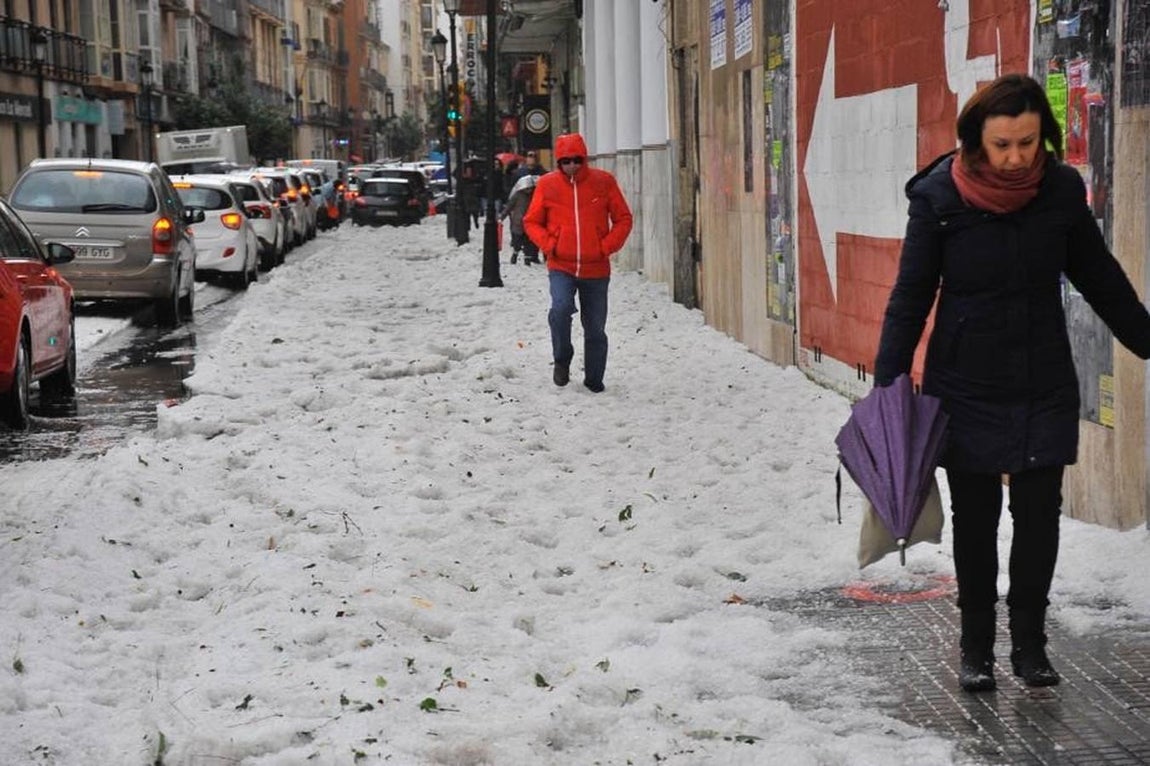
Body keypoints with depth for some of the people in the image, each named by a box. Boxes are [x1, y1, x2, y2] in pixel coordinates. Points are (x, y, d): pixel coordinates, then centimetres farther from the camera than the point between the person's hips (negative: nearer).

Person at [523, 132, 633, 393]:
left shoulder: (603, 182, -2)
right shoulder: (547, 184, -2)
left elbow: (623, 219, 5)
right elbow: (532, 222, 8)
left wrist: (608, 246, -9)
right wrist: (548, 244, -9)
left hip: (596, 269, 1)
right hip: (561, 266, -1)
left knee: (595, 328, 8)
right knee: (560, 308, -27)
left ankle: (594, 380, 23)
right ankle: (562, 360, -3)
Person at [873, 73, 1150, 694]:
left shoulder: (1062, 190, -4)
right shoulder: (939, 197, -11)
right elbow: (910, 297, -4)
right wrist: (887, 385, -8)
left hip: (1044, 387, 2)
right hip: (965, 386, -1)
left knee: (1039, 512, 0)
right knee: (975, 517, 8)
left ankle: (1030, 643, 16)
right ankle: (976, 648, 20)